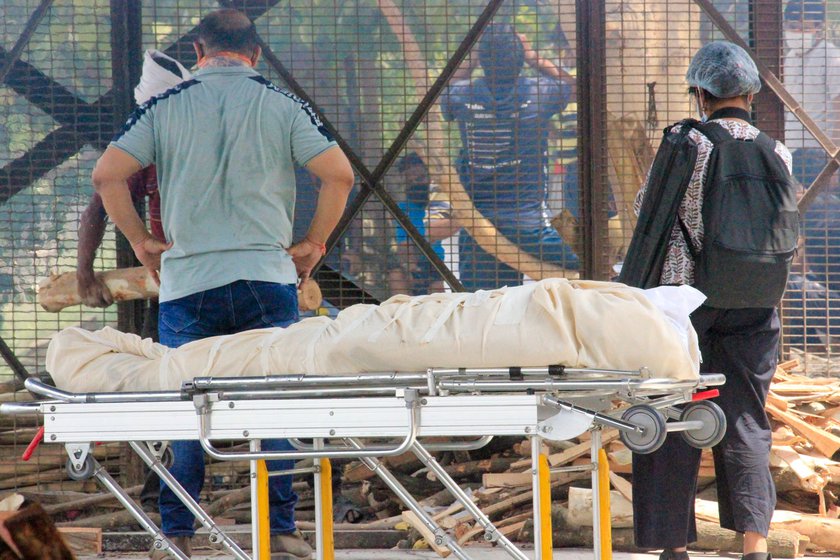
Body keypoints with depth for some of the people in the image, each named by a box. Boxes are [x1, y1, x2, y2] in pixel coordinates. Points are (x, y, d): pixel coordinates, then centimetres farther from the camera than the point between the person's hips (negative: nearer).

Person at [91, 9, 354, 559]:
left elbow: (107, 174, -2)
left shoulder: (166, 105, 4)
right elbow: (339, 174, -5)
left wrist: (142, 241, 8)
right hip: (266, 274, 0)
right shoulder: (282, 104, 3)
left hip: (186, 281, 1)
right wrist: (313, 244, 5)